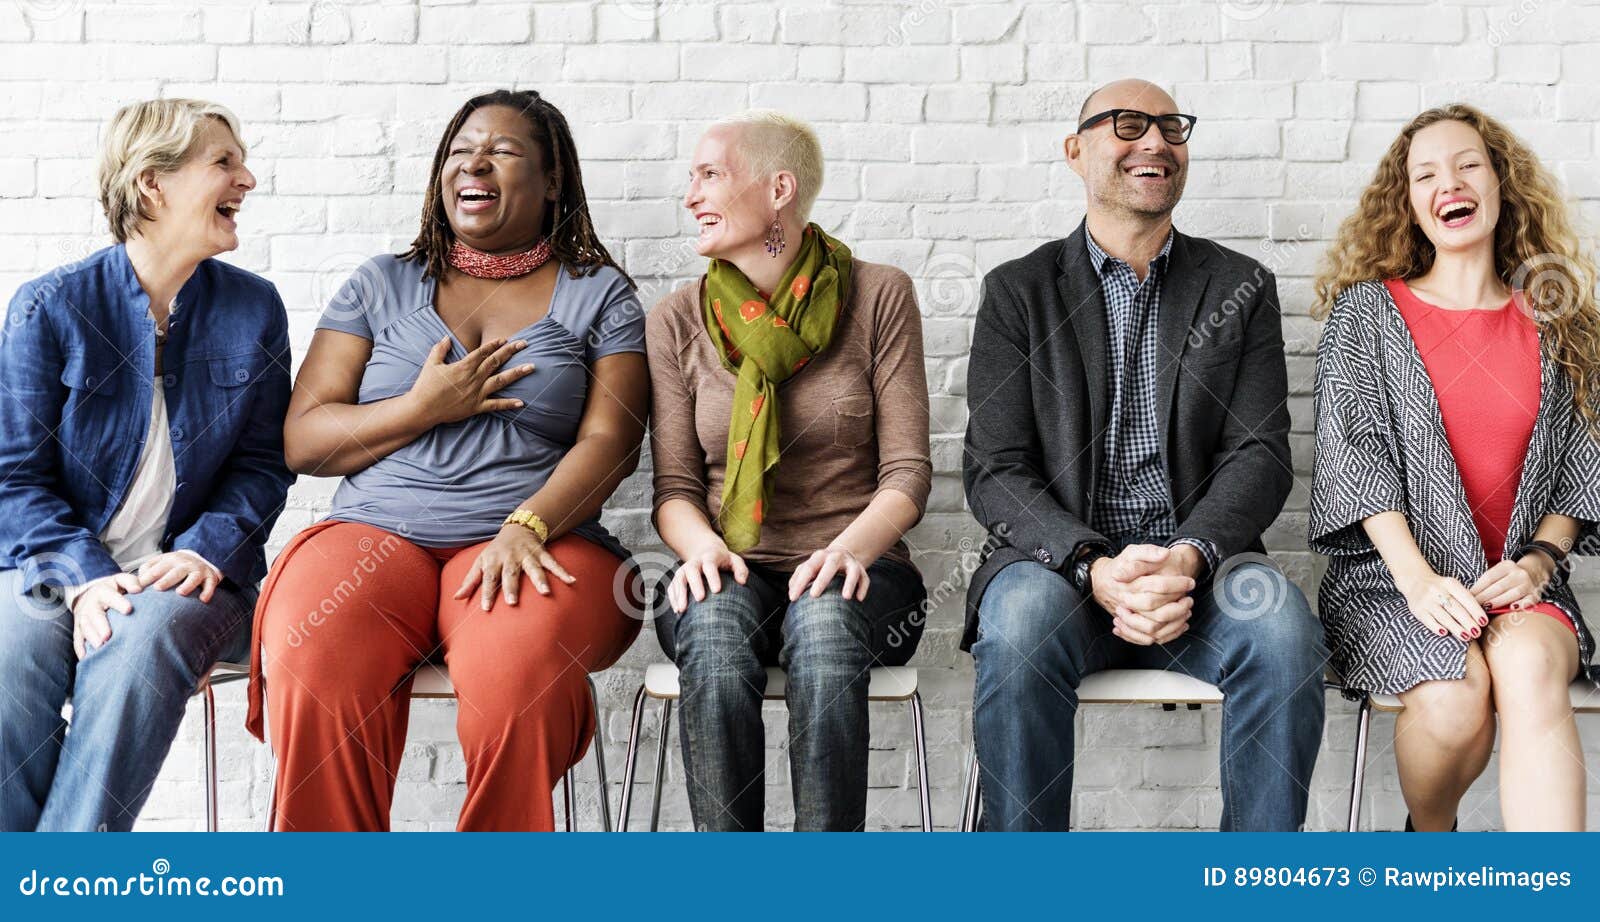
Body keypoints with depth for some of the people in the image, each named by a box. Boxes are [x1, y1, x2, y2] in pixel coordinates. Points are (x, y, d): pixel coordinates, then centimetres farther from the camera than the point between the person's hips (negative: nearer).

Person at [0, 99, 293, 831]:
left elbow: (262, 465, 7)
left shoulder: (253, 310, 6)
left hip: (188, 576, 0)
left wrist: (203, 553, -12)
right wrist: (84, 578, -17)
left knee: (141, 639, -33)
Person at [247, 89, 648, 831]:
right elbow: (303, 440, 13)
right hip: (374, 535, 2)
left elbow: (609, 441, 1)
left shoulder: (600, 295, 15)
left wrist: (525, 527, -17)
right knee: (310, 670, -32)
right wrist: (425, 407, -3)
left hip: (542, 540, -1)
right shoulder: (381, 285, 20)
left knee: (521, 665, -36)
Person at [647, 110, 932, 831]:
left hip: (849, 572, -1)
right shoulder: (677, 322, 9)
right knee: (712, 633, -34)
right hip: (730, 573, 1)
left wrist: (849, 548, -20)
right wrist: (703, 546, -16)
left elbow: (906, 470, -1)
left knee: (824, 620, -36)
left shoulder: (879, 298, 3)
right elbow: (675, 484, 6)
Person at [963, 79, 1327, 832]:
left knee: (1282, 624, -30)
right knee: (1021, 624, -33)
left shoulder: (1242, 288, 14)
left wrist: (1189, 557, -17)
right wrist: (1094, 568, -18)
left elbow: (1260, 455, 3)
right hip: (1058, 563, -1)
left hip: (1198, 563, 1)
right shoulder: (1018, 292, 9)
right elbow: (995, 472, 0)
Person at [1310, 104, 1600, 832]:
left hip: (1516, 577, 2)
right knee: (1455, 695, -30)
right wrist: (1418, 578, -16)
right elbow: (1353, 452, -4)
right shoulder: (1368, 310, 7)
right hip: (1391, 573, -1)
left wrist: (1540, 559, -8)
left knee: (1529, 667, -32)